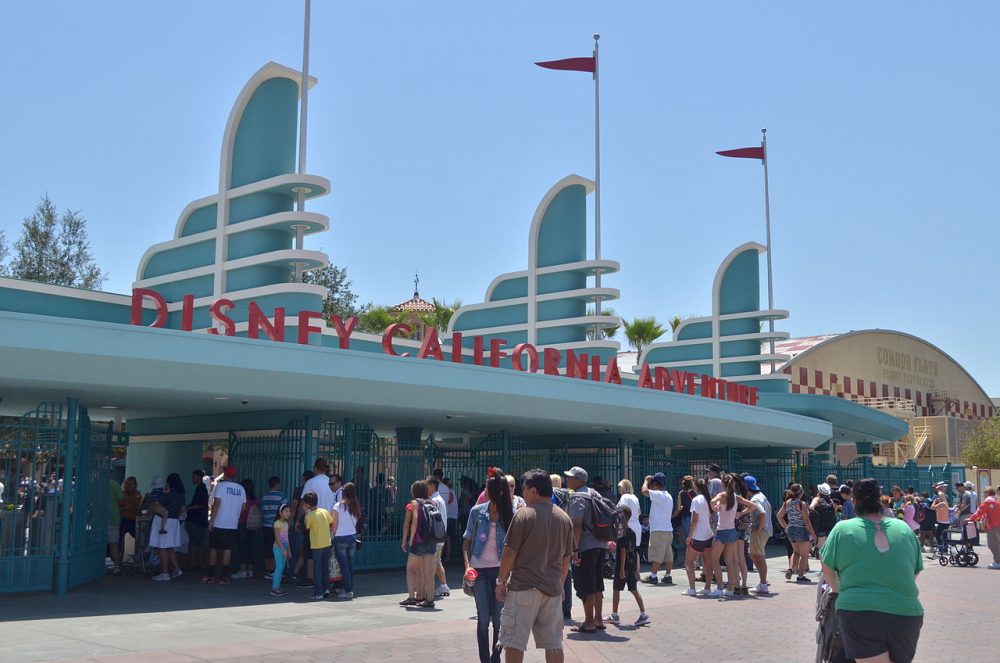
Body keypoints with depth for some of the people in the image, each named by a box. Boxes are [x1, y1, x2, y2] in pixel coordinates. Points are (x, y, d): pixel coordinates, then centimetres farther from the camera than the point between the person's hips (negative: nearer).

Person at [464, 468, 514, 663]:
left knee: (499, 619, 5)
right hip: (480, 569, 0)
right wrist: (467, 565, -4)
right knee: (483, 618, 0)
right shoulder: (477, 512, -1)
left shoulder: (511, 515, -4)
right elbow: (467, 541, 8)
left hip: (501, 570, 0)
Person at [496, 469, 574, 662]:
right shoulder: (564, 518, 7)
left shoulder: (523, 514, -10)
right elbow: (566, 558, 13)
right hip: (552, 588, 5)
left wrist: (501, 582, 0)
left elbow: (510, 553, -10)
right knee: (554, 643, 10)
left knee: (514, 641, 1)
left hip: (523, 588, -5)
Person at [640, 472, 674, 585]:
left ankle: (653, 576, -3)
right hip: (668, 529, 9)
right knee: (668, 555, 8)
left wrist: (646, 480, -8)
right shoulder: (668, 496, 16)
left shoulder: (659, 495, -14)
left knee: (656, 555, -5)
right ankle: (667, 576, 11)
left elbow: (644, 491, -25)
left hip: (659, 530, -9)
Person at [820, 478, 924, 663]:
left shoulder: (842, 529, 0)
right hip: (907, 614, 3)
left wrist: (837, 591, 29)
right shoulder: (904, 528, 8)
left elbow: (828, 569, 10)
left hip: (860, 612, -3)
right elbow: (915, 572, 16)